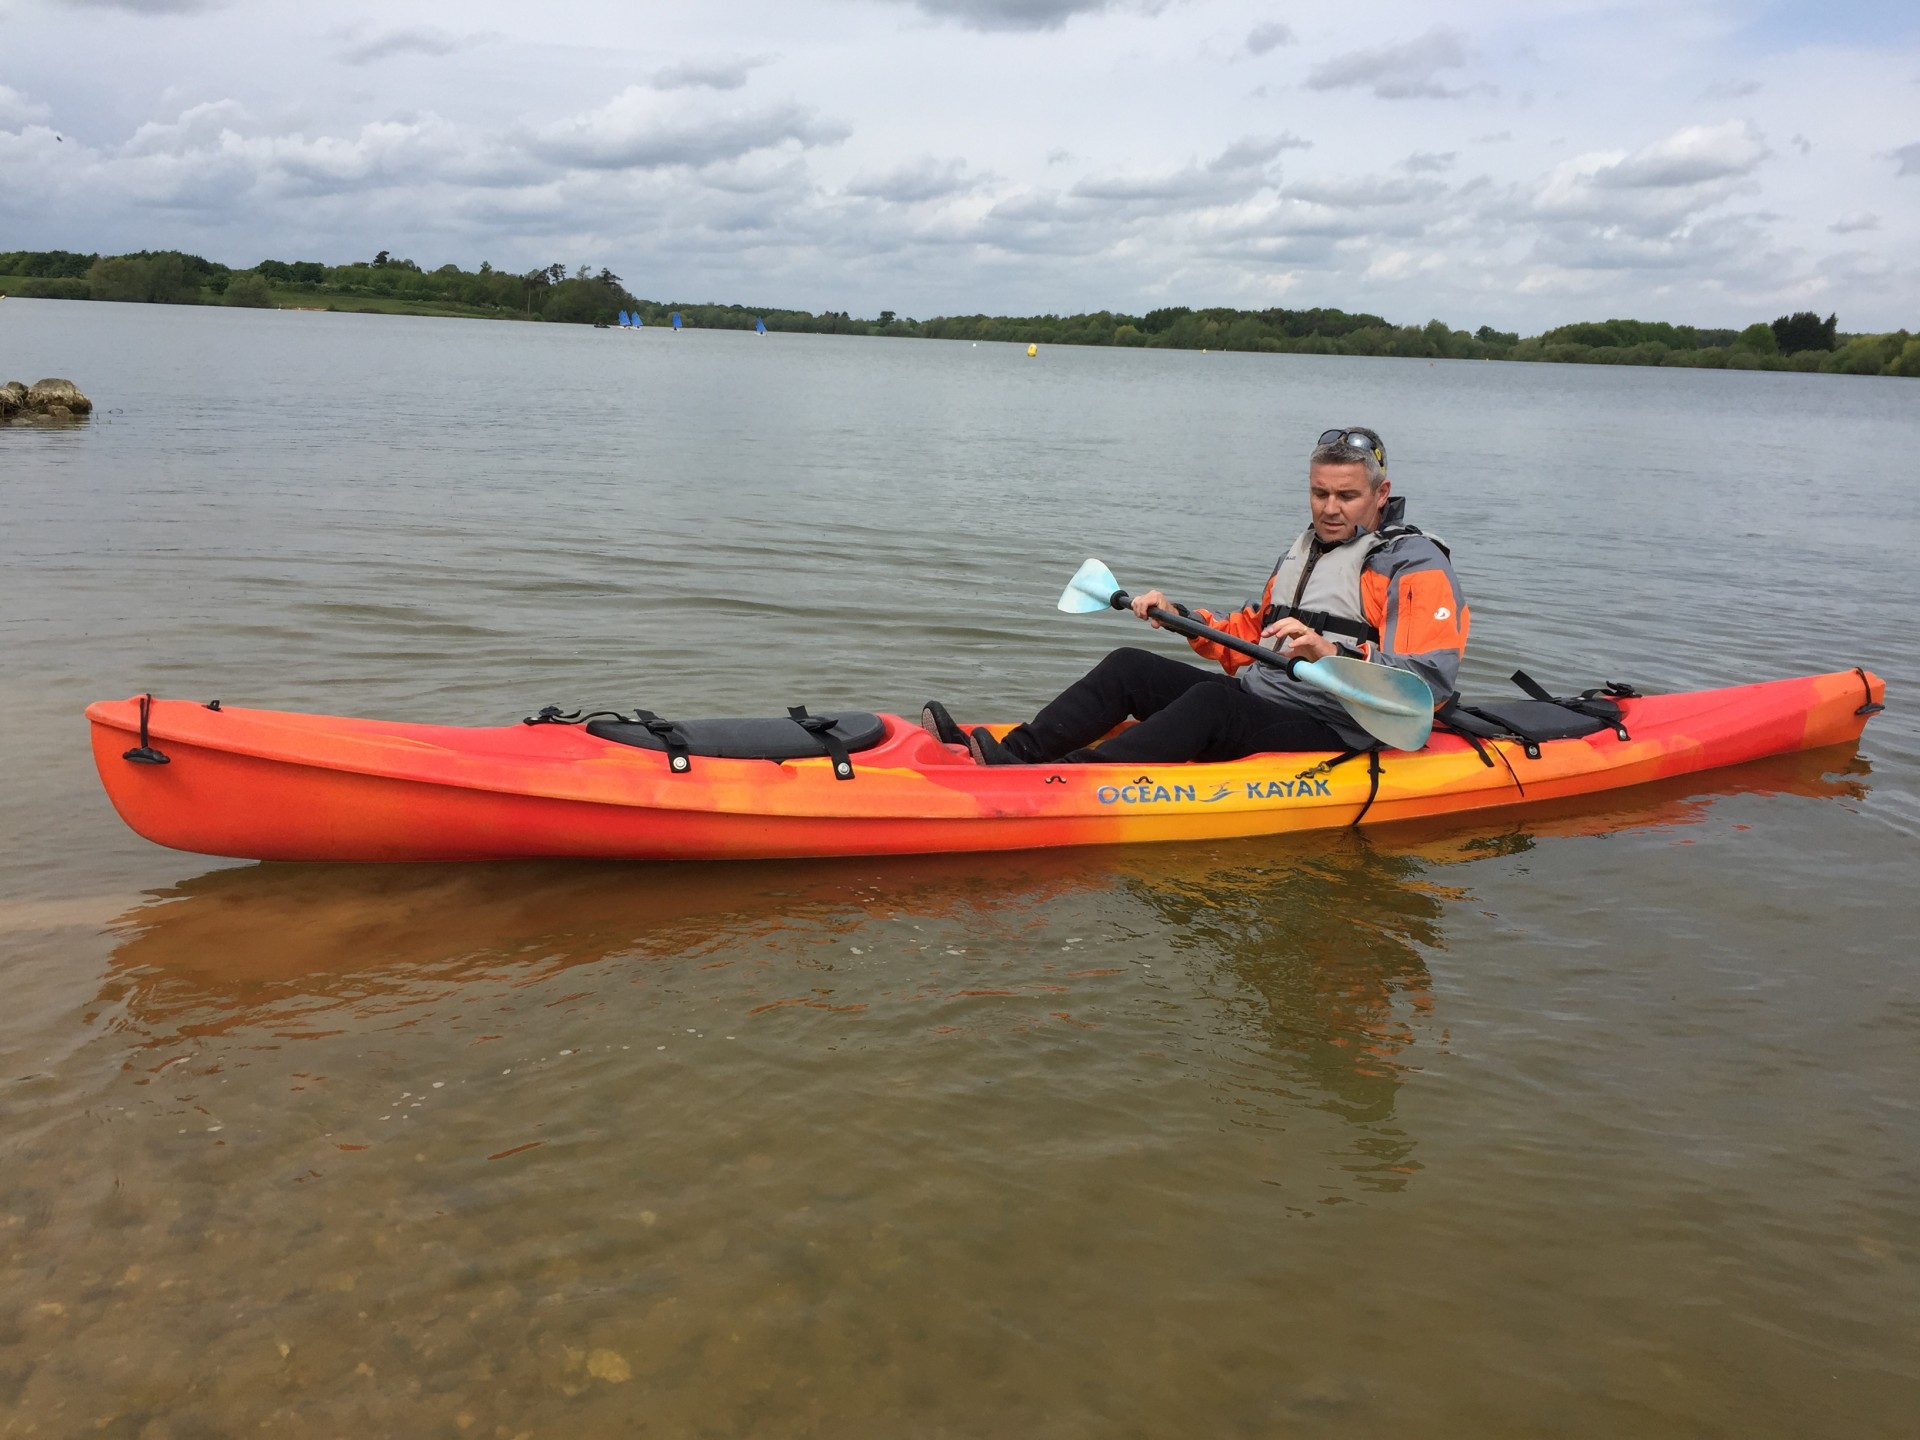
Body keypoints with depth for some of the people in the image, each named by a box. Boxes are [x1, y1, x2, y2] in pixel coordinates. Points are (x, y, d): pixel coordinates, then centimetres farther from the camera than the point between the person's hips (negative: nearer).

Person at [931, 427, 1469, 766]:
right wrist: (1181, 617, 10)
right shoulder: (1305, 550, 20)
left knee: (1213, 701, -34)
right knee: (1130, 666, -6)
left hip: (1327, 734, -8)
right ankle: (1016, 753, -20)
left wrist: (1333, 655, -34)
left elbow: (1432, 679, -21)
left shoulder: (1416, 566, -7)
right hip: (1254, 701, 8)